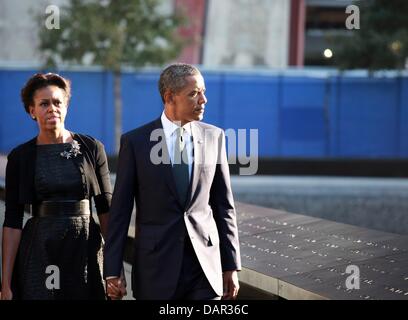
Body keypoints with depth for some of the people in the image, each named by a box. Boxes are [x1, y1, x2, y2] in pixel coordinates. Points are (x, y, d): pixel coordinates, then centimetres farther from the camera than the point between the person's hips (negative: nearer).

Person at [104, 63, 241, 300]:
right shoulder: (135, 142, -3)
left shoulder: (214, 137, 5)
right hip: (156, 266, -2)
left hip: (206, 264, 2)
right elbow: (120, 210, -1)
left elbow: (224, 205, 9)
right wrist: (112, 271, -4)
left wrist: (231, 265, 7)